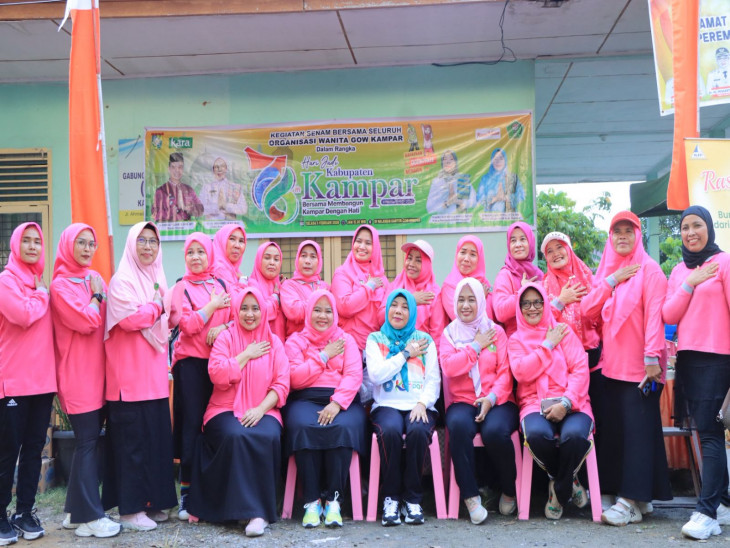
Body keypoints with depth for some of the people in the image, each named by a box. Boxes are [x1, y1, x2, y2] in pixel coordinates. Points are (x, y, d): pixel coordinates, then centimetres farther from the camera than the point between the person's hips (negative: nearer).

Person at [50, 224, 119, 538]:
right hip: (77, 375, -7)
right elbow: (86, 322, -18)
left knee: (88, 441, 12)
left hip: (97, 372, 7)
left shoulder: (95, 278, 12)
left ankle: (76, 512, 22)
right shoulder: (61, 285, -8)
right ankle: (90, 517, -1)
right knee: (88, 441, -7)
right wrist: (97, 296, -7)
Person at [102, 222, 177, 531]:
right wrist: (156, 308, -6)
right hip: (130, 374, -7)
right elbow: (130, 319, -21)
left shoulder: (157, 279, 16)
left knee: (157, 436, 8)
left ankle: (151, 501, 18)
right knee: (132, 439, -3)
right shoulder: (122, 281, -8)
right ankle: (129, 509, 5)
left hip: (155, 373, 7)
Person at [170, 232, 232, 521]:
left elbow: (235, 317, 11)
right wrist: (213, 305, -6)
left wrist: (224, 327, -9)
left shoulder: (221, 285, 12)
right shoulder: (182, 287, 1)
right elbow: (187, 325, -9)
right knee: (191, 423, -4)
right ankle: (187, 491, 3)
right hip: (190, 362, -3)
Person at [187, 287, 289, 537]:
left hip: (262, 411, 1)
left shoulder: (274, 342, 9)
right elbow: (217, 375, -11)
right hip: (226, 409, -1)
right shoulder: (225, 337, 5)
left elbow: (282, 384, 1)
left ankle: (260, 511, -22)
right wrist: (247, 355, -7)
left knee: (268, 438, -32)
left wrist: (260, 409, -14)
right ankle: (254, 510, -24)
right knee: (235, 436, -34)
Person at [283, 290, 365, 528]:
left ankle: (333, 499, -25)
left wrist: (336, 403, -17)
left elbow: (354, 376, 0)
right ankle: (311, 501, -25)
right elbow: (295, 379, -1)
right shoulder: (295, 341, 15)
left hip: (342, 400, 0)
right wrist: (324, 356, 0)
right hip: (305, 400, 0)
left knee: (341, 428, -32)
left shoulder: (346, 340, 16)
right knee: (305, 427, -33)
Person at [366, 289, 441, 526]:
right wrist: (406, 354, 1)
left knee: (418, 431, -34)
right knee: (390, 430, -35)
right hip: (387, 405, -1)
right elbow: (376, 374, -3)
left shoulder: (424, 339, 16)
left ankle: (412, 499, -18)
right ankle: (391, 497, -18)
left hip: (419, 406, 1)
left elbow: (433, 380, 8)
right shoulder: (375, 339, 14)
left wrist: (422, 403, -10)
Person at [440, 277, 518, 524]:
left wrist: (492, 398, -14)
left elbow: (505, 372, 2)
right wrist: (476, 346, -4)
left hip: (496, 402, 0)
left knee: (495, 431, -33)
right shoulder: (449, 333, 13)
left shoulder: (496, 331, 11)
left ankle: (509, 491, -4)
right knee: (459, 425, -35)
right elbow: (449, 367, -5)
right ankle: (470, 496, -24)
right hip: (462, 402, 1)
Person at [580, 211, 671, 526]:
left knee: (638, 429, -5)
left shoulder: (649, 271, -3)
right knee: (614, 429, 4)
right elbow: (587, 311, 5)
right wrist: (612, 281, -5)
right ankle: (633, 495, 13)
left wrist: (652, 358, -20)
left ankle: (631, 501, -3)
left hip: (639, 368, -6)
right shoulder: (606, 273, 16)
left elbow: (654, 316, -12)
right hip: (612, 366, 6)